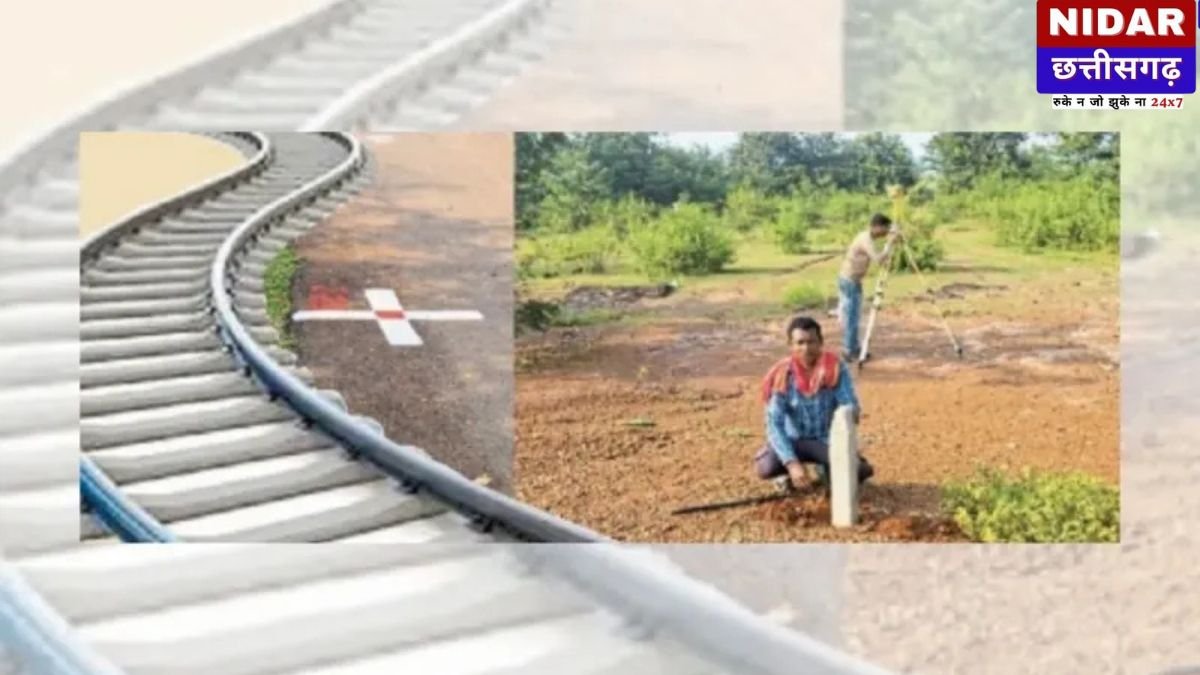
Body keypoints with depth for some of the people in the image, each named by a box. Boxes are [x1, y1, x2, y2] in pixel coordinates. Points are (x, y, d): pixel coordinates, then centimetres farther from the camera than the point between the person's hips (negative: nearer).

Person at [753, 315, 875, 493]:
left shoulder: (836, 368, -16)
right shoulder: (782, 376, -18)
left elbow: (850, 406, -20)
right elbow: (774, 424, -21)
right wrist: (792, 463, -32)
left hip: (828, 439, 1)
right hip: (795, 440, -1)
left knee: (862, 471, -24)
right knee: (765, 468, -31)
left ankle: (827, 469, 13)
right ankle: (786, 473, 10)